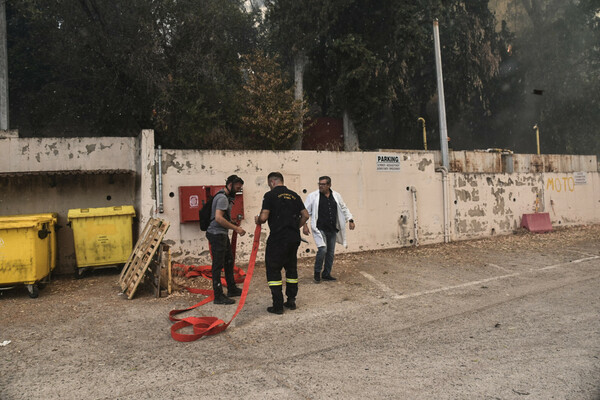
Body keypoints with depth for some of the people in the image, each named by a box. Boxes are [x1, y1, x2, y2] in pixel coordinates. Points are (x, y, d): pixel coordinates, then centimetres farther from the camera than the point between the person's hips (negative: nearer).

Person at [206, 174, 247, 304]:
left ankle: (232, 289, 31)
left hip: (222, 234, 11)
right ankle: (218, 296, 2)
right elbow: (218, 218, -28)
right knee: (218, 265, -5)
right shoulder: (222, 198, -18)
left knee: (229, 261, 19)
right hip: (217, 234, -11)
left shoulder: (226, 197, 15)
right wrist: (236, 228, -25)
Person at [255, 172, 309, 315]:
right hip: (294, 238, 6)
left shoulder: (270, 195, -6)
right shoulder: (294, 195, 11)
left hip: (277, 238, -6)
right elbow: (305, 215, 9)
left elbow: (263, 217, -14)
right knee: (291, 268, 18)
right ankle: (291, 301, 24)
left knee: (273, 270, 3)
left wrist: (257, 220, 8)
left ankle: (278, 305, 3)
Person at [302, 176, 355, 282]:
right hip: (320, 229, -5)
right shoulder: (313, 196, -3)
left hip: (332, 230, 5)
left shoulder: (336, 196, 8)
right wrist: (305, 225, -5)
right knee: (322, 249, -18)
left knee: (331, 252, 10)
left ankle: (326, 274, 26)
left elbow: (344, 209, 20)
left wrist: (350, 220, 12)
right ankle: (317, 272, 4)